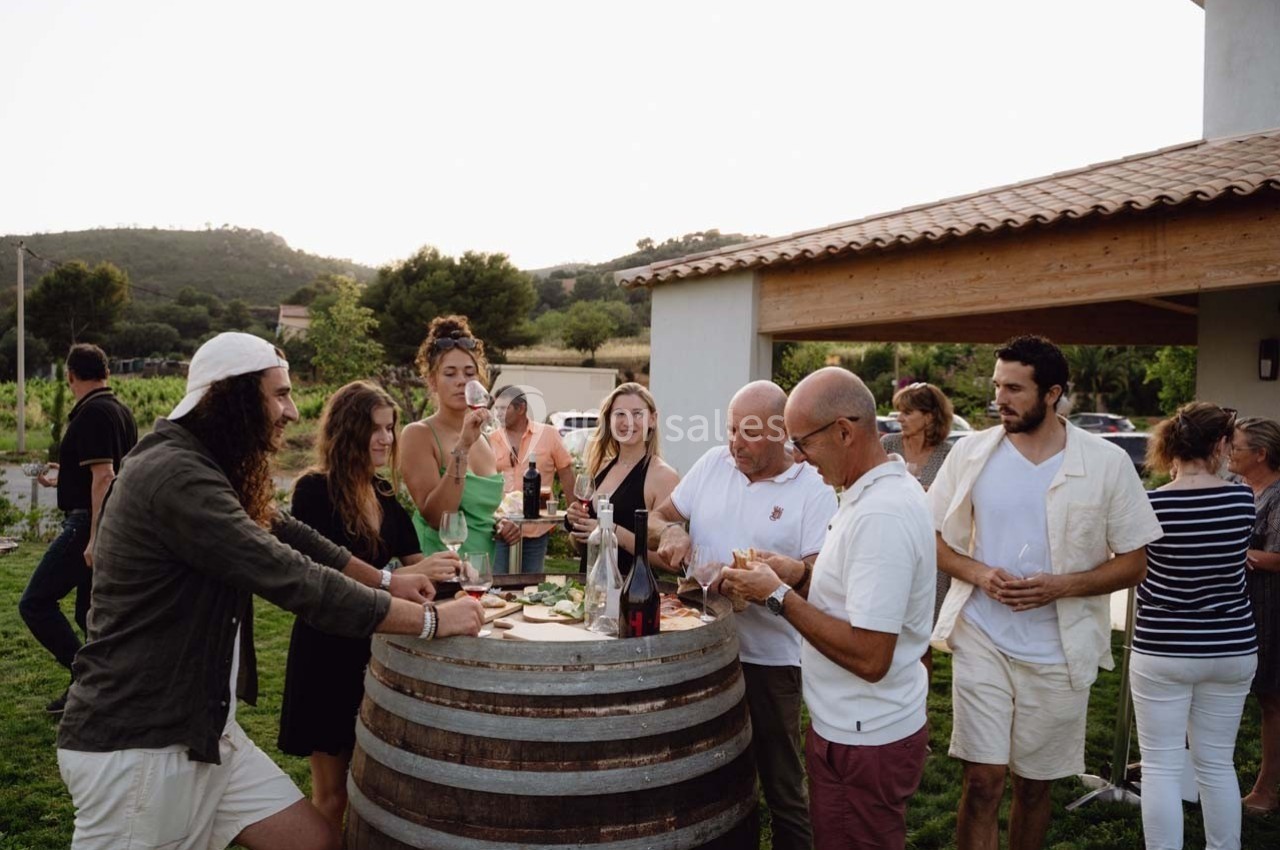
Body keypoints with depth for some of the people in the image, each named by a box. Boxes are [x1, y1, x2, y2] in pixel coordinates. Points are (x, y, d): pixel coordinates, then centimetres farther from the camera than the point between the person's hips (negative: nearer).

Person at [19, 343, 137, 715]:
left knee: (35, 602, -1)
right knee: (90, 611, 16)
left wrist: (93, 539, -25)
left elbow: (104, 477, -24)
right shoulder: (120, 411, 13)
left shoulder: (91, 414, -16)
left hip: (87, 524, -10)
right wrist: (65, 479, 37)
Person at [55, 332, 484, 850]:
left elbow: (286, 536, 17)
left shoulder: (204, 470, 11)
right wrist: (429, 621, -22)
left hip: (202, 730, 9)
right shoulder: (174, 476, -23)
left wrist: (385, 582, 11)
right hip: (134, 747, -9)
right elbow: (291, 578, -28)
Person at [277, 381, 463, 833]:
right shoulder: (314, 490, -15)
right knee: (333, 793, 8)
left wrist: (440, 568, -16)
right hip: (327, 653, -6)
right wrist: (409, 575, -29)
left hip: (376, 647, 6)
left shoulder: (385, 492, 5)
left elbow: (411, 559, 7)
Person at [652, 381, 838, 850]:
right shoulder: (713, 463, 4)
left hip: (769, 658, -4)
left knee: (781, 785, 11)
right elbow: (658, 517, 10)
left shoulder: (813, 490, -9)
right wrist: (669, 530, -11)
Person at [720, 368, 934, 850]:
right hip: (856, 727, 9)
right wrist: (801, 575, 3)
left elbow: (869, 657, -29)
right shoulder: (879, 491, 5)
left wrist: (778, 595, -21)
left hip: (865, 741, -9)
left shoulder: (881, 515, -27)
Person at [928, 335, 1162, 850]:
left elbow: (1133, 564, -2)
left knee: (1034, 784, 15)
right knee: (983, 779, -2)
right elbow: (933, 539, 4)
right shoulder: (971, 452, -3)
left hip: (1059, 652, 1)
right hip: (982, 642, 0)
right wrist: (979, 574, -16)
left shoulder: (1107, 463, -5)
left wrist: (1062, 585, -18)